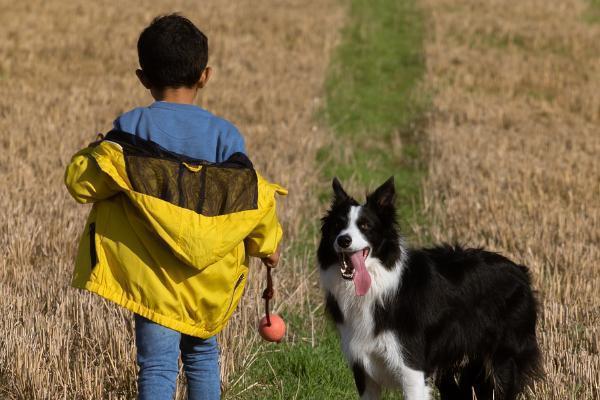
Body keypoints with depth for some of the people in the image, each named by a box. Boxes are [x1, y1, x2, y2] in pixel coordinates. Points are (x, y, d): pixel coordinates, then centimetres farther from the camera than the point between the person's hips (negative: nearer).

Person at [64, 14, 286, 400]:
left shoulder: (131, 127, -7)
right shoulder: (224, 133, -4)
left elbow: (83, 182, -10)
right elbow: (253, 197, -4)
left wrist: (88, 157, 12)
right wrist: (267, 245, 13)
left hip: (154, 275, -2)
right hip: (208, 280, 2)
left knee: (158, 365, -2)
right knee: (202, 355, 20)